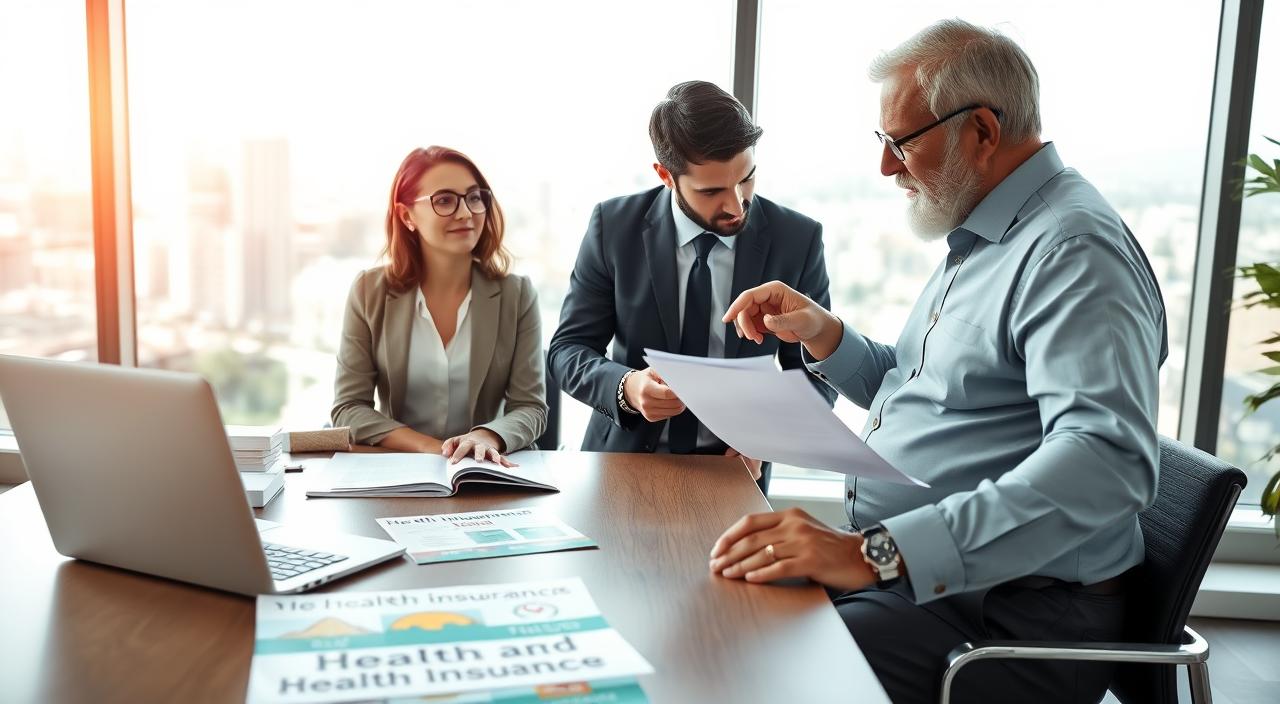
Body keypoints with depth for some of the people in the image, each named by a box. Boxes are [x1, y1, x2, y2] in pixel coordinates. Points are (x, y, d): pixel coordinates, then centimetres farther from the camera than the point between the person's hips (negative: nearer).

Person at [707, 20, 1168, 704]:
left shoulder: (1074, 249, -18)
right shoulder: (979, 237, 16)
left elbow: (1110, 460, -32)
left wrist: (877, 551, -36)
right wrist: (822, 334, 6)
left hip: (1006, 616, -9)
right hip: (898, 570, 9)